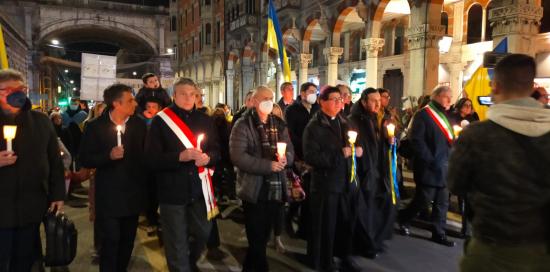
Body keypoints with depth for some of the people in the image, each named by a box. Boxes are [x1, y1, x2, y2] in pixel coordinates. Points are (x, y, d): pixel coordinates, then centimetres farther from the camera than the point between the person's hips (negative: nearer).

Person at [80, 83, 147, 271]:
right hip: (109, 196, -3)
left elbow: (146, 153, 7)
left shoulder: (139, 125, 2)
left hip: (134, 194, 3)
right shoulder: (95, 127, -7)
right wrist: (108, 156, -23)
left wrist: (145, 183, 1)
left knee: (127, 241, 15)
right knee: (110, 242, 0)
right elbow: (85, 160, -6)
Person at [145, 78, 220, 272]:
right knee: (176, 245, 8)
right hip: (172, 190, -4)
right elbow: (152, 158, -11)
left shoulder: (205, 120, 7)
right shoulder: (160, 121, -6)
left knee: (203, 233, 18)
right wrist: (180, 156, -25)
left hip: (200, 189, 4)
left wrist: (208, 158, -13)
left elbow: (216, 151, 10)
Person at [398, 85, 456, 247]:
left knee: (442, 202, 9)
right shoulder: (423, 115, -9)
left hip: (444, 167, 8)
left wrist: (450, 160, 3)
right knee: (424, 199, -1)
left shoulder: (445, 116, 16)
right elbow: (416, 140, -17)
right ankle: (403, 219, 23)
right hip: (428, 167, -8)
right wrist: (430, 160, -20)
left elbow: (449, 140, 19)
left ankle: (439, 233, 19)